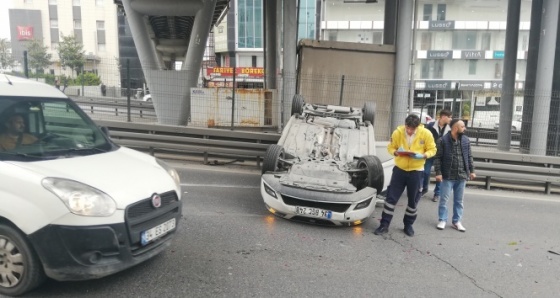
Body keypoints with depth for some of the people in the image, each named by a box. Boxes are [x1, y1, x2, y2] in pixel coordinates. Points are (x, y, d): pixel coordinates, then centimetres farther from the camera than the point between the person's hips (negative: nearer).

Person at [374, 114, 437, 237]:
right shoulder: (398, 132, -11)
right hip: (399, 169, 0)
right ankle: (384, 224, 11)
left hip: (416, 171, 0)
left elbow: (432, 150, -3)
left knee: (413, 200, 11)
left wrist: (424, 155, -24)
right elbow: (390, 147, -1)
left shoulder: (426, 134, -12)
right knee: (391, 197, 1)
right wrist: (396, 152, -24)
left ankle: (408, 225, 30)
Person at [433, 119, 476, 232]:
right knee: (444, 199, 2)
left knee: (459, 200, 12)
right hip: (448, 176, -4)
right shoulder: (443, 140, -8)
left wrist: (471, 171, 7)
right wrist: (438, 172, -13)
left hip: (462, 176, 5)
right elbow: (438, 158, -8)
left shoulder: (466, 141, 6)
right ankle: (442, 220, 15)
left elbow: (469, 157, 13)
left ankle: (456, 221, 23)